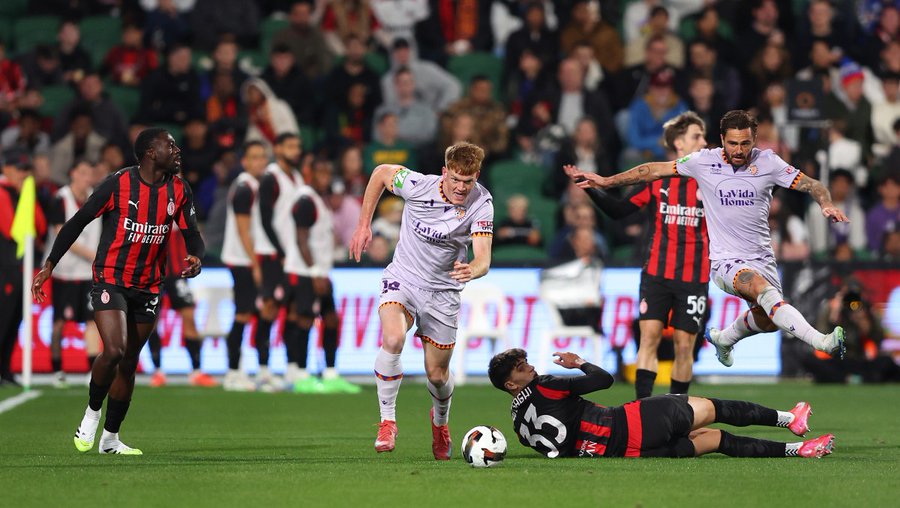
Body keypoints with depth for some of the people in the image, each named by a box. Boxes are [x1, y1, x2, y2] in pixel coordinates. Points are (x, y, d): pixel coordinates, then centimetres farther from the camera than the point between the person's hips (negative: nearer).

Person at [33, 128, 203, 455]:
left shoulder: (179, 191, 1)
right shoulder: (119, 184, -12)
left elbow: (192, 234, 8)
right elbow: (78, 222, -6)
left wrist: (196, 258, -17)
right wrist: (49, 266, -8)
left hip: (148, 289, 5)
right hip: (110, 281, -5)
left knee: (128, 364, 8)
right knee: (114, 351, -21)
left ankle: (110, 438, 20)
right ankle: (92, 412, 4)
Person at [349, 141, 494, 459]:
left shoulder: (481, 204, -19)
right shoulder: (418, 185, -20)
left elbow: (483, 259, -28)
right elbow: (381, 173, 1)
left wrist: (472, 270, -52)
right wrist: (364, 225, 2)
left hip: (443, 292, 1)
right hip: (402, 278, -1)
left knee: (437, 375, 7)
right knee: (393, 339, -31)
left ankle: (440, 421, 43)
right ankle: (387, 421, -15)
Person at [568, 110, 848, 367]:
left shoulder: (767, 162, -3)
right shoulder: (704, 161, -4)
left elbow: (812, 184, -2)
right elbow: (655, 169, 6)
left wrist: (827, 204, -24)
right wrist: (606, 181, 8)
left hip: (762, 258, 4)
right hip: (726, 260, -4)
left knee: (767, 319, 7)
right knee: (762, 287, -32)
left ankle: (723, 338, 42)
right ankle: (821, 341, -47)